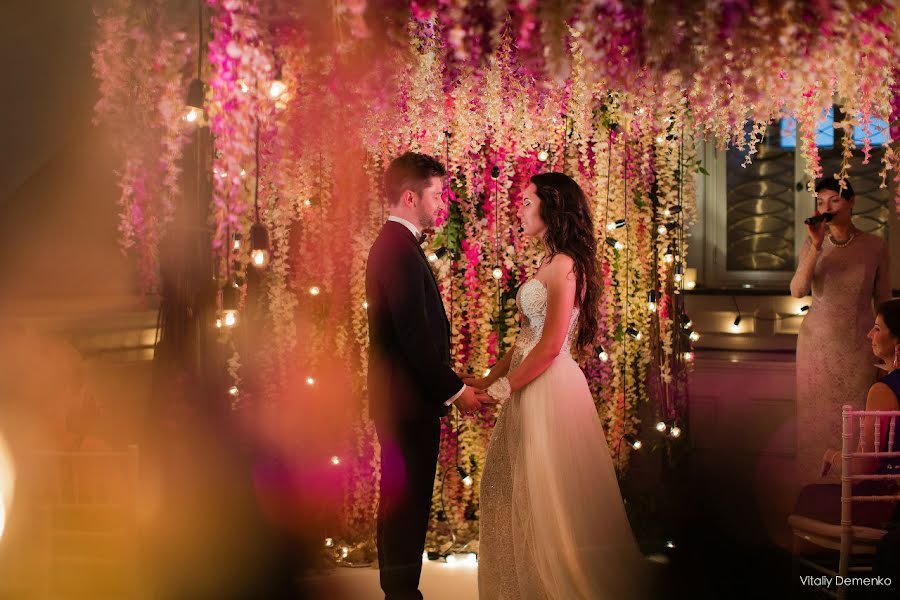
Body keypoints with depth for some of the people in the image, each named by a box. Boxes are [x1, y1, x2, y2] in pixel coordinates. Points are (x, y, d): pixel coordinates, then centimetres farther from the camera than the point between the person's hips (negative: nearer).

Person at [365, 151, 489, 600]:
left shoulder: (392, 244, 14)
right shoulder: (400, 249, -18)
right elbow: (415, 335, -23)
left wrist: (448, 387, 16)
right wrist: (456, 389, -15)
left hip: (398, 397, 11)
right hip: (408, 399, -11)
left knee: (402, 501, 16)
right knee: (407, 501, -4)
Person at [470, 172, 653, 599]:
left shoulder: (564, 265, -15)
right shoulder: (550, 263, 13)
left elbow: (550, 346, -20)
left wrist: (503, 388, -11)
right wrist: (490, 379, 8)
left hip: (550, 389, -9)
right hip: (530, 387, 9)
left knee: (546, 494, 1)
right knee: (515, 490, 14)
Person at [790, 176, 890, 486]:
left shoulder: (875, 247, -3)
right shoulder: (813, 244, 0)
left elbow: (883, 301, 3)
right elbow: (798, 291, -15)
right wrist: (816, 246, -24)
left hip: (858, 347, -1)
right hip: (817, 344, 1)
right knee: (817, 420, 6)